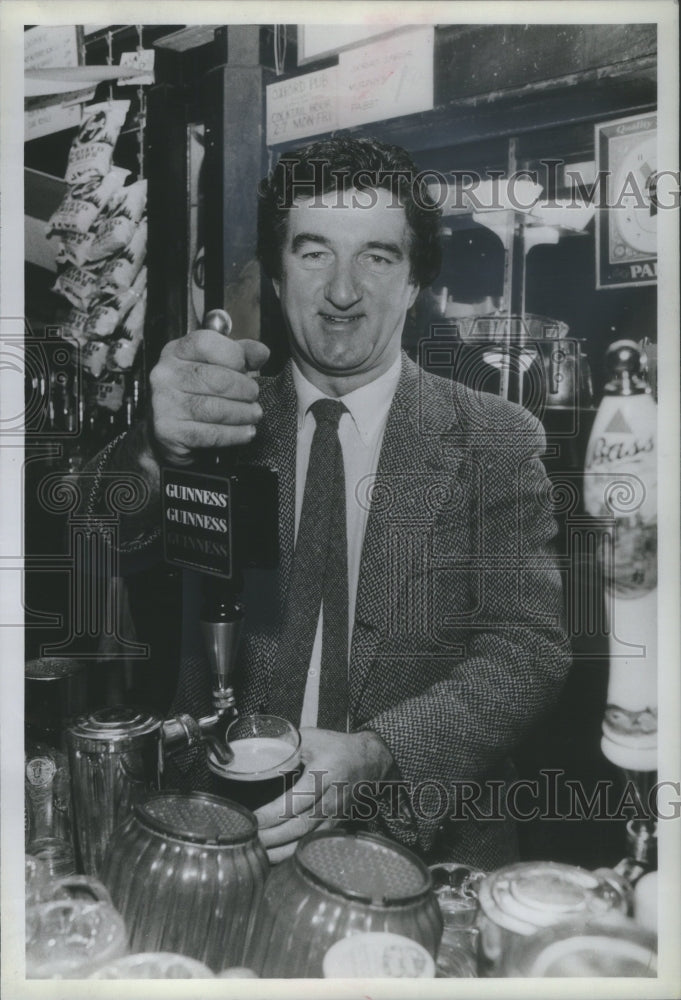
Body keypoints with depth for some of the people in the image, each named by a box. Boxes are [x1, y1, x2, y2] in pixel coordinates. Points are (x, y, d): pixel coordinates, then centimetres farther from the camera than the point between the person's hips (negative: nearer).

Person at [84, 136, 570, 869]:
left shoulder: (496, 441, -2)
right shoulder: (222, 422, 2)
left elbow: (528, 648, -8)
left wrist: (372, 757, -23)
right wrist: (160, 448, -33)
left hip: (425, 843, 0)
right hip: (223, 830, 1)